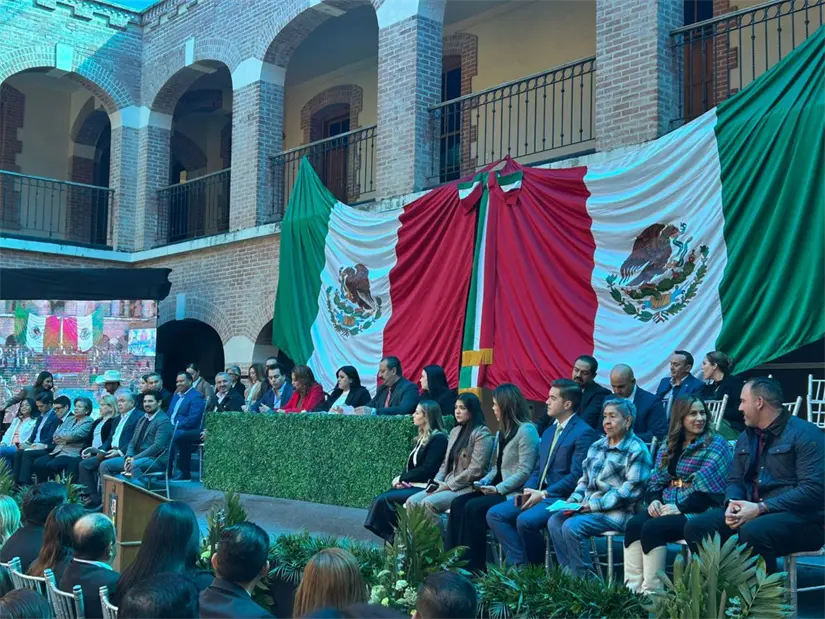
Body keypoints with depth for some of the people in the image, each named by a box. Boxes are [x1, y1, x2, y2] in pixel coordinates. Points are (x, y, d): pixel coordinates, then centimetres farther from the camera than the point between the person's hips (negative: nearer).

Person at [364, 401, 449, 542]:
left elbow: (427, 469, -16)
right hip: (412, 485, 9)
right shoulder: (422, 438, 19)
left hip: (425, 488, -9)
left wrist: (401, 478, -9)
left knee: (383, 499, -22)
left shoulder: (438, 438, -9)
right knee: (380, 499, -15)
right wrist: (402, 480, -3)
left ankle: (394, 539, -10)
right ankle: (391, 538, -19)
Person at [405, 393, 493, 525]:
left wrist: (447, 485, -15)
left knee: (428, 503, -28)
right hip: (448, 485, 8)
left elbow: (475, 471, -16)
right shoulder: (455, 431, 17)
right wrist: (436, 482, 0)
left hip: (467, 488, -8)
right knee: (412, 502, -11)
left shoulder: (482, 434, -9)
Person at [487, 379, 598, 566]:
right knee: (495, 514, -7)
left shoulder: (584, 433, -9)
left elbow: (576, 476, -17)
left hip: (561, 497, -9)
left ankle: (536, 570, -7)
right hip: (539, 493, 9)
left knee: (526, 520, -31)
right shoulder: (549, 432, 20)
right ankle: (519, 564, -7)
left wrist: (544, 494, -17)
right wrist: (528, 490, 1)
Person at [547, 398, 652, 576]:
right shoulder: (597, 446, 18)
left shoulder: (636, 450, -7)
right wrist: (574, 500, 2)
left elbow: (631, 489, -15)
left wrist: (595, 505, -17)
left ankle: (583, 577, -13)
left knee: (572, 526, -27)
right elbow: (585, 479, 23)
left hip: (617, 512, -8)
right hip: (588, 508, 8)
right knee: (555, 521, -15)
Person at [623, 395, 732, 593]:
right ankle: (632, 588, -24)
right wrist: (654, 500, -6)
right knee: (634, 524, -22)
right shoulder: (669, 446, 17)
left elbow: (708, 488, -14)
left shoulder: (716, 445, -3)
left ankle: (652, 592, -24)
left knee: (653, 528, -29)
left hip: (699, 512, -6)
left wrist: (681, 508, -20)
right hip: (668, 508, 6)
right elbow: (656, 480, 16)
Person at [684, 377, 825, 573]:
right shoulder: (746, 438, 16)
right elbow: (735, 480, 17)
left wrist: (761, 508, -22)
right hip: (753, 512, 7)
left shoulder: (805, 434, -10)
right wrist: (732, 503, -8)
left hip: (801, 518, -7)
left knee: (752, 532, -37)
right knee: (696, 527, -12)